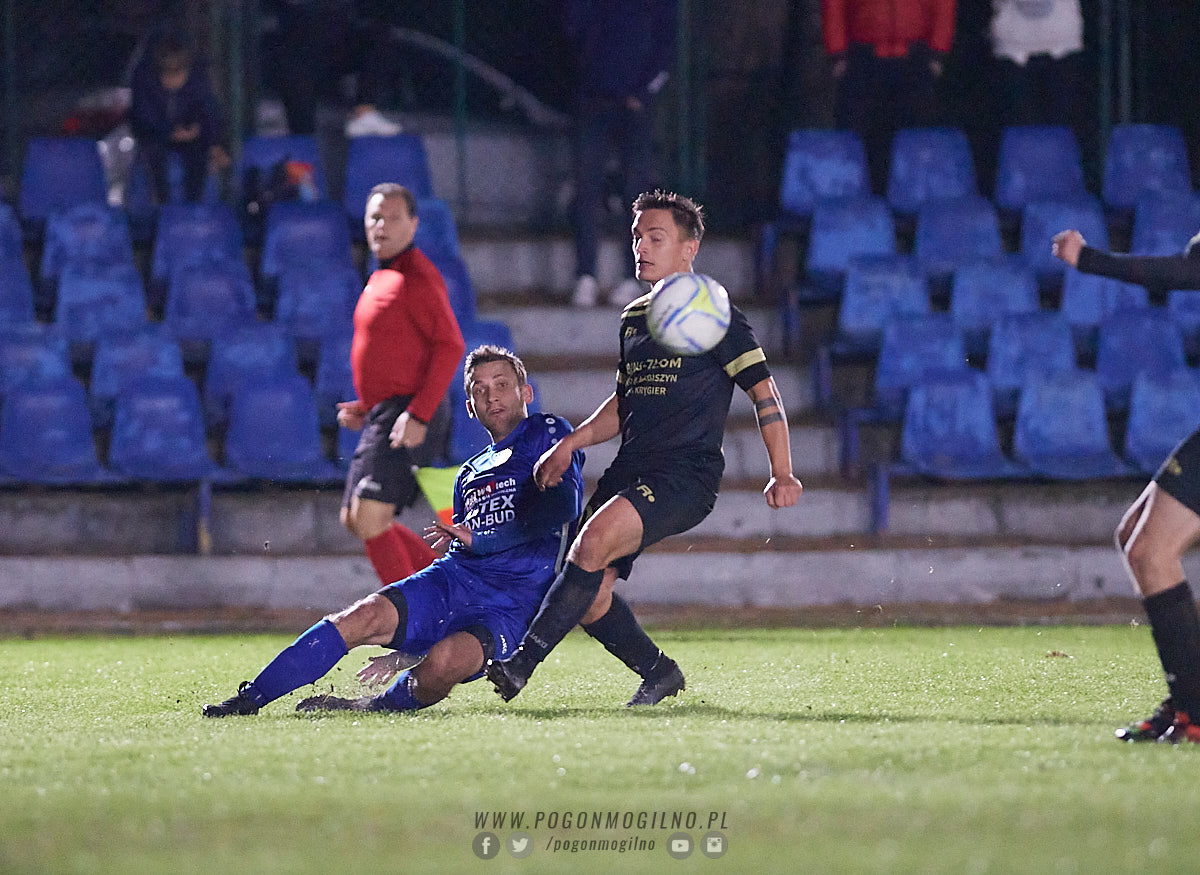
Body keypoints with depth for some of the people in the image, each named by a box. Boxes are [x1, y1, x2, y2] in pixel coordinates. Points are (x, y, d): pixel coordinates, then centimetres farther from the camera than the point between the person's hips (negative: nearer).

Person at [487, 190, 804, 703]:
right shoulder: (634, 318, 18)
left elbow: (764, 391, -3)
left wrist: (782, 475, -9)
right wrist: (570, 444, 13)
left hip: (687, 473, -7)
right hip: (630, 469, 7)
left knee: (594, 542, -30)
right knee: (590, 596, -4)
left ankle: (521, 664, -32)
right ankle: (659, 673, 20)